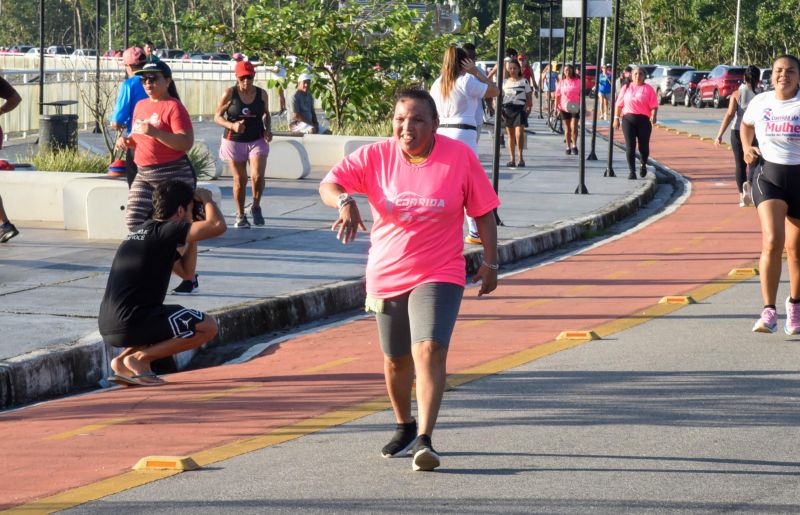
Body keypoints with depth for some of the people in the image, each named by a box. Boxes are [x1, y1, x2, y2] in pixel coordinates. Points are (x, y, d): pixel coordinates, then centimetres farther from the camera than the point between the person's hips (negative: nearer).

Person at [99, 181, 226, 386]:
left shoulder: (143, 232, 22)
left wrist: (192, 236, 23)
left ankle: (124, 359, 11)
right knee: (208, 327, 0)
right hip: (131, 326, -9)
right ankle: (139, 358, -4)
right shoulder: (165, 231, -7)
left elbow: (186, 271, 29)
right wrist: (206, 199, 4)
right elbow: (218, 225, -15)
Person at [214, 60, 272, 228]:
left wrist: (268, 129, -1)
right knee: (239, 180, 4)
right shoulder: (230, 94, -7)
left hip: (257, 140, 1)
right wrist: (232, 125, -21)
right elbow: (217, 116, -4)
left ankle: (256, 207, 13)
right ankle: (240, 215, 21)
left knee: (257, 176, -14)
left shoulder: (262, 94, 1)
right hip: (234, 141, -1)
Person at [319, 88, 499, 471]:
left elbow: (483, 212, 2)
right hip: (386, 276, 3)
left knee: (429, 350, -22)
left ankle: (424, 439, -26)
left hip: (439, 275, -3)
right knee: (395, 359, 16)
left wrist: (490, 262, 1)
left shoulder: (459, 157, -7)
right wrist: (345, 202, -29)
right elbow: (328, 184, -7)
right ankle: (404, 427, 40)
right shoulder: (375, 156, -4)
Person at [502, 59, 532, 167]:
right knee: (511, 135, 5)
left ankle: (520, 158, -7)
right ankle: (512, 159, 9)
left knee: (519, 133, -17)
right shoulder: (505, 82, 12)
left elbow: (528, 97, 5)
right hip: (507, 108, 3)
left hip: (519, 108, -3)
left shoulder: (524, 81, 4)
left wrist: (529, 107, -8)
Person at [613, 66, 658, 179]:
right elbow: (619, 104, 12)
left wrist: (653, 116, -20)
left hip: (644, 119, -1)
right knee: (630, 146, -4)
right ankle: (631, 171, 2)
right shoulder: (626, 88, 11)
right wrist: (616, 118, 4)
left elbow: (654, 106, -3)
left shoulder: (648, 89, 4)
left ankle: (643, 164, 32)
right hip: (628, 119, 1)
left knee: (644, 146, 2)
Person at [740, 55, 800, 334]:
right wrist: (747, 148, 7)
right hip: (768, 176, 0)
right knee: (772, 241, -18)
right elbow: (746, 125, 24)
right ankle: (769, 312, -17)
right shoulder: (760, 102, 2)